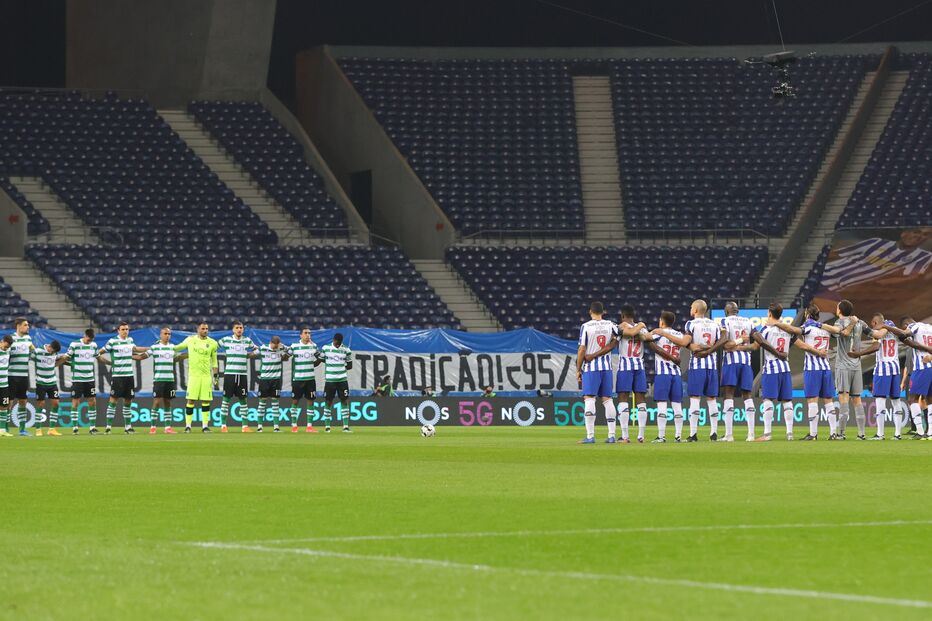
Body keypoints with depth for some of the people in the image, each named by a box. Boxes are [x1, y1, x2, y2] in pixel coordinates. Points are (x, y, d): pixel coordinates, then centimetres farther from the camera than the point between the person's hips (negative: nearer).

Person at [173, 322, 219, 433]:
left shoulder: (212, 343, 5)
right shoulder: (190, 340, 4)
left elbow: (214, 361, 10)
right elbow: (179, 347, 22)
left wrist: (215, 376, 6)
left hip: (206, 375, 1)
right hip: (193, 374, -1)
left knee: (206, 400, -1)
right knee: (191, 400, -5)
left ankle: (205, 425, 5)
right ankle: (188, 425, 0)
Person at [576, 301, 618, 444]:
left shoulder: (586, 326, -5)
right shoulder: (610, 325, 4)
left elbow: (582, 350, -7)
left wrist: (578, 370, -1)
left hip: (590, 368, -4)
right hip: (607, 367, 4)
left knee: (589, 399, -6)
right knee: (607, 400, 7)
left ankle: (590, 436, -13)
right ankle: (611, 435, 5)